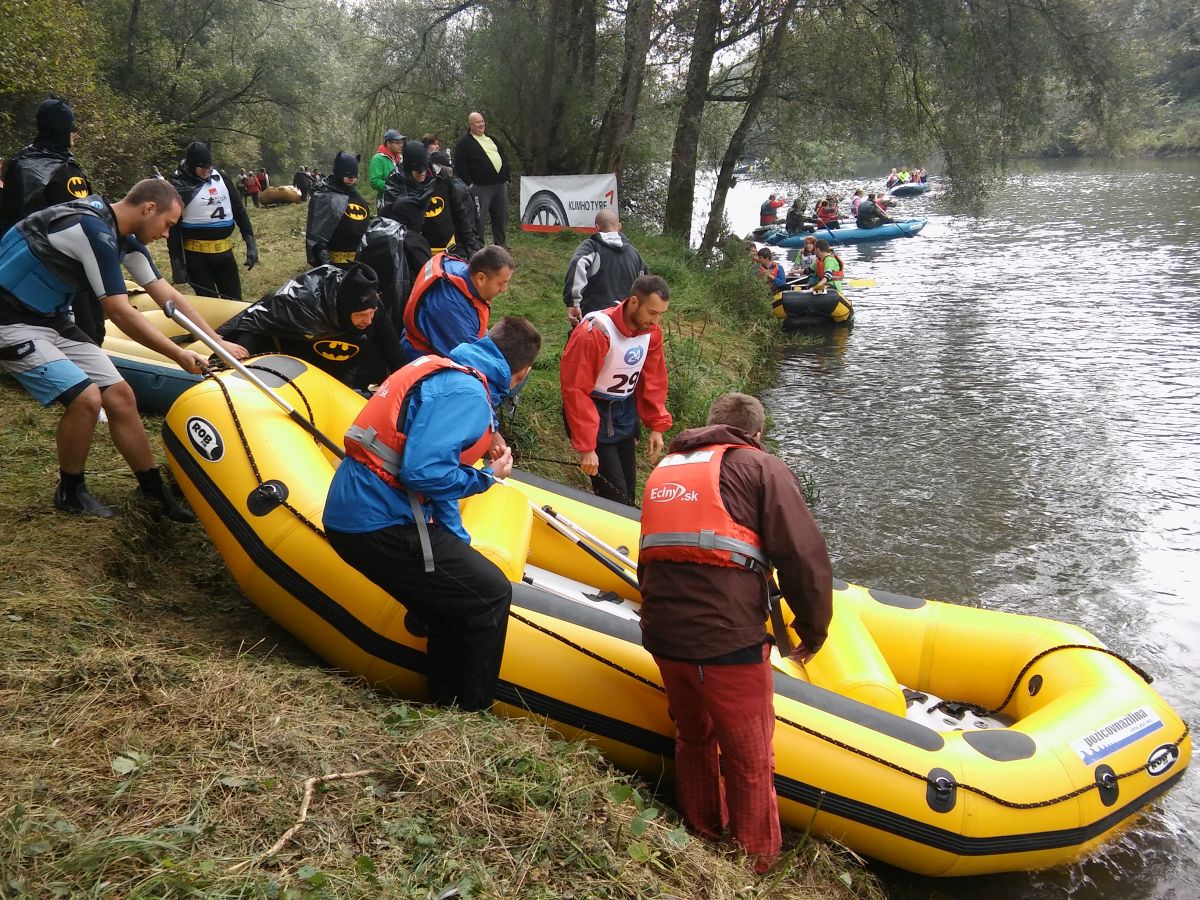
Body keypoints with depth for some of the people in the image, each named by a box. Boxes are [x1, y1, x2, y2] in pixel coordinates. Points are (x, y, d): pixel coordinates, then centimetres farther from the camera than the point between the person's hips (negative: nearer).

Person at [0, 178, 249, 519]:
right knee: (85, 398, -19)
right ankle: (70, 493, 4)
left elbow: (168, 296, 9)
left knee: (119, 395, 2)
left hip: (50, 319, 9)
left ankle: (154, 490, 13)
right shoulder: (94, 229, -25)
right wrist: (179, 355, -16)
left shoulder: (123, 237, 4)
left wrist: (219, 343, 6)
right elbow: (120, 313, -23)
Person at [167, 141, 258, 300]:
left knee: (235, 301, 9)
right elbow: (172, 226, -6)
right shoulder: (179, 186, -7)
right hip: (196, 256, -4)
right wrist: (177, 263, -9)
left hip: (225, 252, 4)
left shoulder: (221, 177, 5)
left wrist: (250, 242, 4)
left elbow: (239, 210, 11)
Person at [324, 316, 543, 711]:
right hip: (380, 524, -10)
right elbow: (424, 472, -26)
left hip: (351, 515, 10)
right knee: (491, 594, -3)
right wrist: (487, 477, -8)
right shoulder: (466, 394, -15)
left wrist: (461, 545, 22)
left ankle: (444, 706, 29)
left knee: (457, 597, 19)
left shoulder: (443, 370, 16)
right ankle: (467, 719, 9)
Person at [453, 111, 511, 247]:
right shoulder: (464, 143, -3)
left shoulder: (491, 140, 20)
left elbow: (503, 158, 25)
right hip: (480, 187, -7)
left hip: (500, 185, 7)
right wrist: (469, 183, -15)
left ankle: (501, 247, 24)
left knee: (501, 218, 12)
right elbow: (459, 165, -10)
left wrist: (506, 178, 14)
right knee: (478, 219, -8)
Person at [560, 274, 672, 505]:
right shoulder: (595, 333, -26)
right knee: (614, 495, -8)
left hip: (625, 414, 7)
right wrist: (586, 447, -22)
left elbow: (653, 381, 7)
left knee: (629, 490, 11)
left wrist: (657, 426, 0)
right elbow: (575, 391, -23)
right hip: (594, 414, -6)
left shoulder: (652, 332, -5)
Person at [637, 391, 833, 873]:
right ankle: (755, 867, 27)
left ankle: (702, 839, 44)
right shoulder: (761, 467, 2)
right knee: (749, 763, 12)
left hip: (663, 635, 6)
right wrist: (813, 632, 6)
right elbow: (806, 559, -7)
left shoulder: (665, 468, 21)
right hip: (728, 641, -6)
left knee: (694, 739, 27)